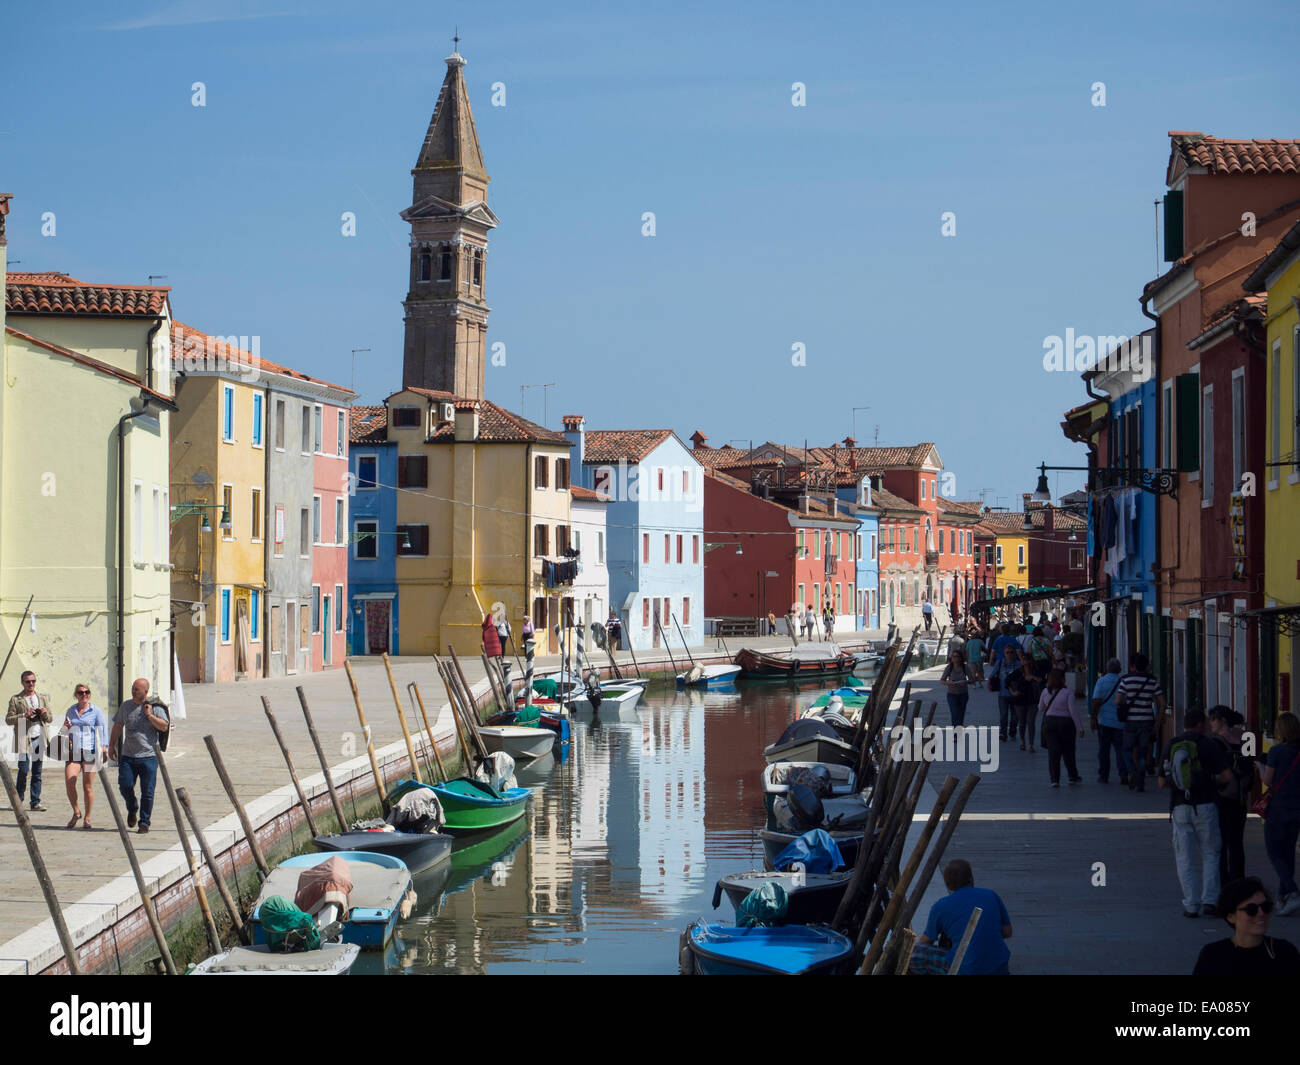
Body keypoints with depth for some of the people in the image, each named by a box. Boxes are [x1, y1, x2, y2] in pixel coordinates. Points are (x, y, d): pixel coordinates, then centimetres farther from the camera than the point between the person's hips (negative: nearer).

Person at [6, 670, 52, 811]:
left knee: (37, 772, 4)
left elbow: (50, 719, 18)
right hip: (24, 740, -4)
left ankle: (35, 802, 7)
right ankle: (18, 801, 7)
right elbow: (8, 719, -2)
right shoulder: (16, 700, 3)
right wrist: (24, 716, -15)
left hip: (40, 739, 4)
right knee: (23, 770, -7)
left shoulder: (43, 697, 15)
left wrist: (45, 714, -5)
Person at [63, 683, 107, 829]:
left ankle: (87, 819, 11)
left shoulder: (95, 711, 3)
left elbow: (103, 729, 0)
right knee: (69, 781, -16)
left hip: (89, 751, -3)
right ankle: (76, 812, 3)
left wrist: (103, 749, -12)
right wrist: (66, 727, 2)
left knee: (88, 786, 0)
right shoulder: (71, 710, 15)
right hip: (73, 751, 3)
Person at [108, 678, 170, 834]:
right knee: (125, 785, -7)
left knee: (147, 791, -2)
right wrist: (111, 745, 19)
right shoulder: (126, 706, 11)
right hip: (128, 755, 3)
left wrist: (149, 715, -14)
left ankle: (144, 822, 8)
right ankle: (132, 809, 22)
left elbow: (164, 727, -9)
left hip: (148, 756, -3)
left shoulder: (155, 708, 1)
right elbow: (118, 726, 20)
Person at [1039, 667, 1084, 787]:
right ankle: (1073, 776, 24)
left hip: (1049, 722, 2)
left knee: (1053, 752, 2)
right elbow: (1073, 711, -14)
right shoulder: (1068, 693, -12)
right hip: (1065, 722, -2)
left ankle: (1054, 779, -4)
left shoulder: (1045, 692, -1)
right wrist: (1080, 728, -8)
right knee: (1068, 752, 12)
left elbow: (1041, 708, 12)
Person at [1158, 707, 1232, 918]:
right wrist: (1212, 779, 11)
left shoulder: (1170, 747, 5)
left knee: (1184, 858, 8)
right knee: (1210, 854, 9)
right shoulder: (1208, 745, -5)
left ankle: (1190, 905, 4)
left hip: (1180, 808, 2)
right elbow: (1227, 776, -10)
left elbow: (1162, 782, 7)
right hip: (1205, 805, -2)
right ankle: (1209, 901, -1)